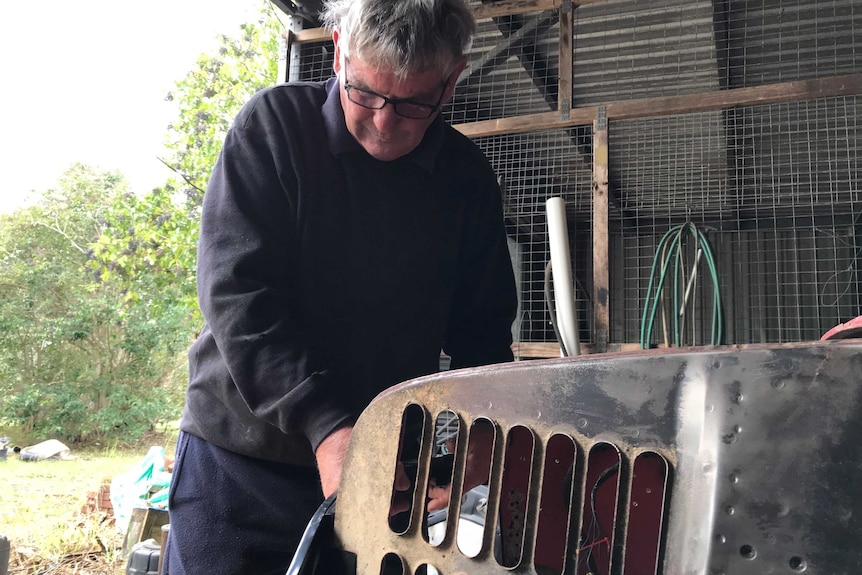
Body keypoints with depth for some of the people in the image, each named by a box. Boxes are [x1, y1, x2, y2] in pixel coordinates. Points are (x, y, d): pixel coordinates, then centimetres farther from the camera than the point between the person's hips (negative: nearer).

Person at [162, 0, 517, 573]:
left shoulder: (467, 177, 0)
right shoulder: (274, 124, -9)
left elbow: (482, 332, 5)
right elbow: (235, 292, -17)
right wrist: (324, 426, -25)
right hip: (241, 460, -2)